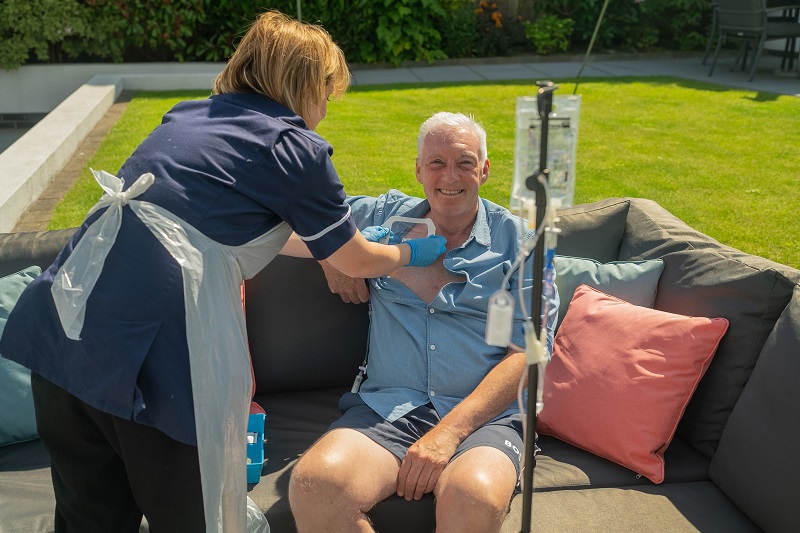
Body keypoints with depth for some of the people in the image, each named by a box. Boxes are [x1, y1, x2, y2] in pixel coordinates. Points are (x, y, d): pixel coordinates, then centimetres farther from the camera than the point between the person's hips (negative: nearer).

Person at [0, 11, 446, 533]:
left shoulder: (187, 115, 21)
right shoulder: (297, 150, 2)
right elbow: (359, 260, 14)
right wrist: (418, 251, 33)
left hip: (58, 330, 8)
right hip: (155, 351, -7)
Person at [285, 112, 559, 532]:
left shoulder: (516, 239, 8)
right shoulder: (385, 215, 16)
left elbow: (529, 349, -1)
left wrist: (449, 431, -13)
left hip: (483, 415, -2)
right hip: (386, 406, 3)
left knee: (474, 498, -37)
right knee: (313, 484, -28)